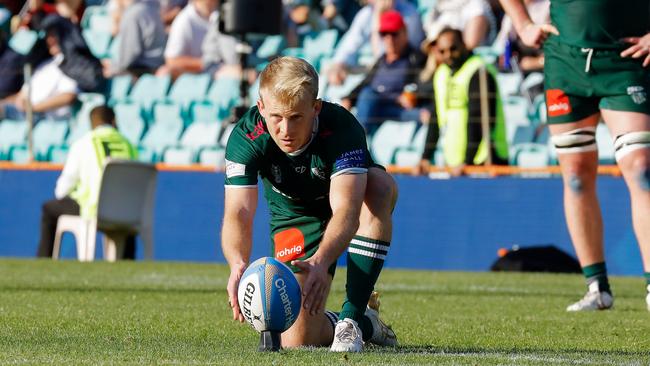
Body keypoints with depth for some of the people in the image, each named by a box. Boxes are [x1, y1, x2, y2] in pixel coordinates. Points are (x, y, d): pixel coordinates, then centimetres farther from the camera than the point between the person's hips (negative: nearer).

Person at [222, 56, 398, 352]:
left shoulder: (342, 128, -35)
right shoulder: (245, 137, -29)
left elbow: (346, 212, -47)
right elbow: (238, 214, -38)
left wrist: (320, 262, -66)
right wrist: (239, 263, -60)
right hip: (295, 219, 1)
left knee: (380, 185, -39)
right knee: (297, 341, -14)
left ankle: (352, 319, -29)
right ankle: (367, 323, 24)